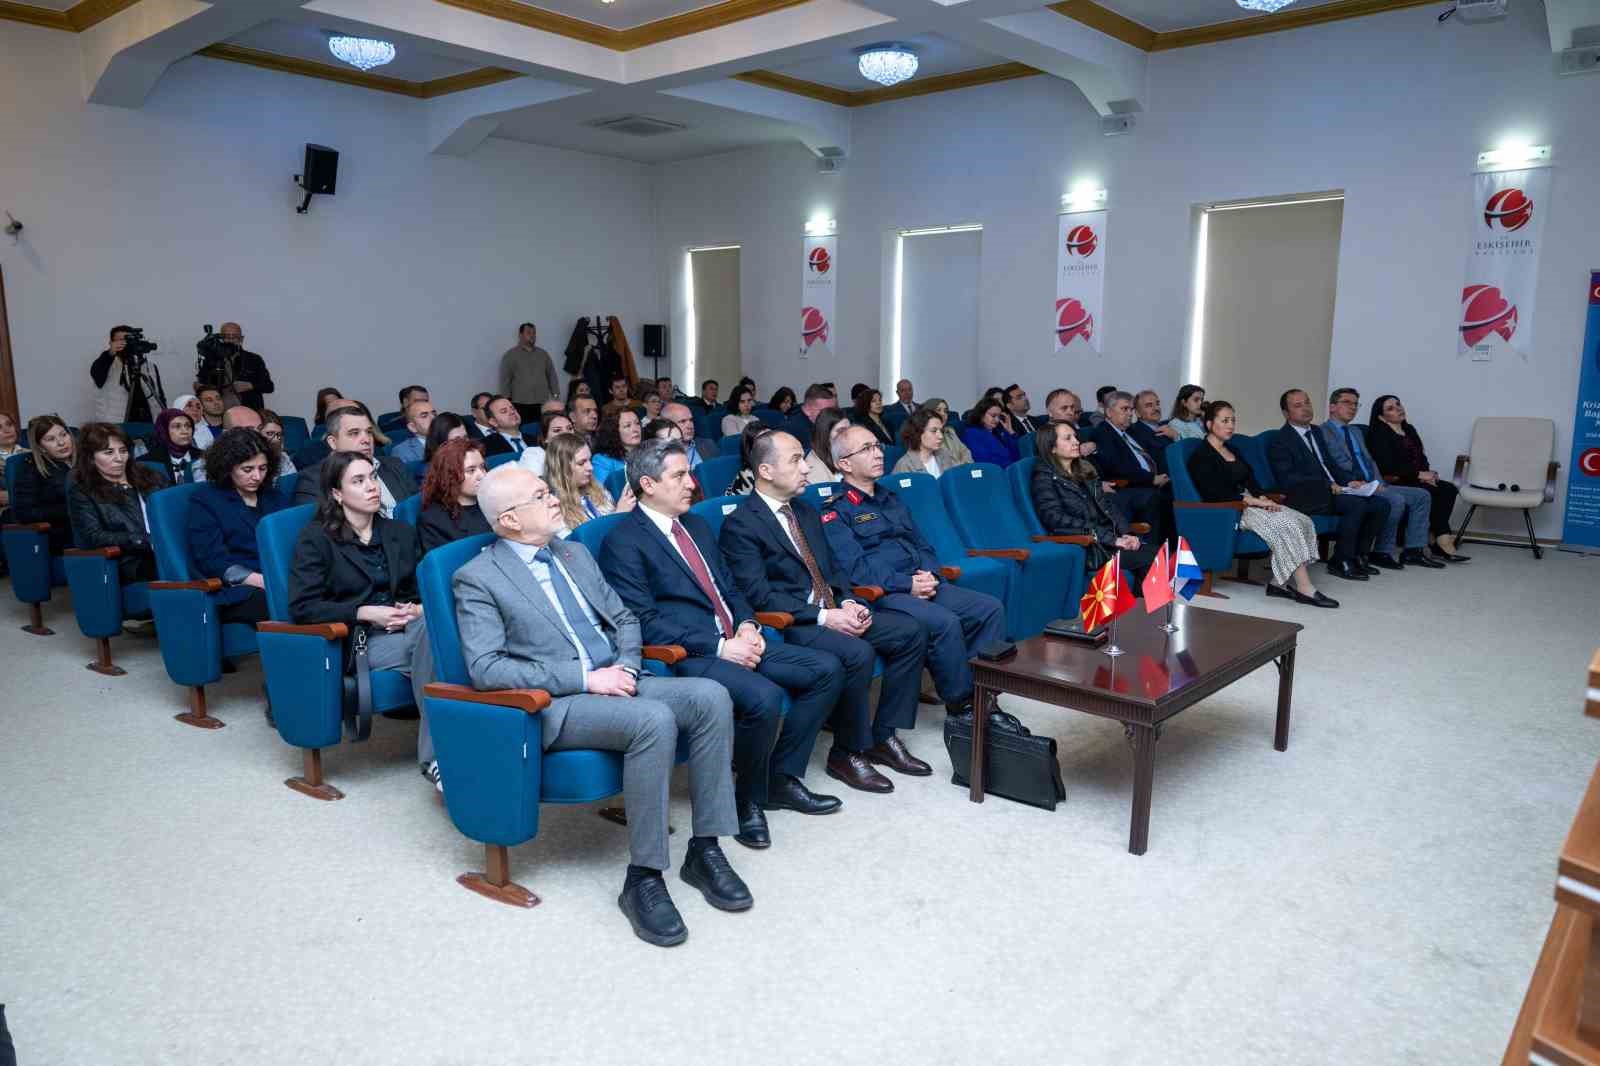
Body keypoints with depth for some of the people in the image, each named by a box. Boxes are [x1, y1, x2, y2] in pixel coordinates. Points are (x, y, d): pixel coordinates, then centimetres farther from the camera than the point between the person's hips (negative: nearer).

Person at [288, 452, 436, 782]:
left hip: (410, 628, 4)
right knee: (432, 643, -34)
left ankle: (434, 754, -36)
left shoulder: (401, 532, 21)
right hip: (359, 640, -4)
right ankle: (437, 753, -32)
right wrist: (365, 613, -13)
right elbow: (302, 607, -4)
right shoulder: (316, 538, 6)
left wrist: (417, 610, -6)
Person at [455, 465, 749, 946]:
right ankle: (643, 879, -21)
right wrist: (585, 679, -17)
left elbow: (624, 618, 22)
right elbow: (486, 669, -12)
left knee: (710, 696, -19)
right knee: (655, 719, -33)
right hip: (556, 705, -6)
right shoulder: (477, 578, -3)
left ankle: (705, 851, -10)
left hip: (616, 683, 7)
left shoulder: (576, 554, 18)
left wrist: (626, 665, -1)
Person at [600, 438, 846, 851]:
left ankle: (782, 777, 9)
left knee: (828, 668, -3)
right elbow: (646, 622, -14)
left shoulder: (697, 525, 19)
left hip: (735, 641, 9)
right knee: (764, 697, -32)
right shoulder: (623, 543, -7)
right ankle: (748, 800, -4)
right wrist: (719, 647, -17)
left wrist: (747, 625, 0)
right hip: (689, 656, -8)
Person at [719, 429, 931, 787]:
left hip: (833, 611, 8)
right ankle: (846, 754, -9)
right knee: (858, 653, -31)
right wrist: (822, 617, -21)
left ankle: (883, 736, 5)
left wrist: (847, 603, -3)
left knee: (910, 632, -5)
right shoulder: (740, 524, -9)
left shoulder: (807, 513, 17)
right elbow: (759, 595, -16)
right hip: (788, 624, -8)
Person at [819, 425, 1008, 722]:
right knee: (945, 622, -30)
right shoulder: (836, 512, -1)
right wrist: (907, 585, -17)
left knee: (991, 608, -9)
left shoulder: (892, 501, 23)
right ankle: (961, 704, -12)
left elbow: (923, 545, 21)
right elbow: (855, 567, -12)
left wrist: (930, 574, -1)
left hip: (924, 586, 8)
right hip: (880, 594, -8)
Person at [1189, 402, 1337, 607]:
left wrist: (1263, 498, -6)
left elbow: (1250, 482, 16)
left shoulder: (1233, 451, 22)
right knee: (1286, 524, -27)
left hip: (1250, 503, 8)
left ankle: (1279, 582, -17)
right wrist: (1255, 501, -19)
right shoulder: (1200, 456, -5)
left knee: (1303, 521, -14)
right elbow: (1215, 493, -16)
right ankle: (1303, 588, -25)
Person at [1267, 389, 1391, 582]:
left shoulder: (1315, 432, 20)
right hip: (1307, 498, -9)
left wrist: (1350, 480, 4)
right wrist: (1327, 485, -22)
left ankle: (1358, 556, 6)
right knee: (1356, 504, -28)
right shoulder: (1280, 442, -8)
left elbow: (1330, 464, 23)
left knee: (1381, 504, -5)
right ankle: (1340, 563, -15)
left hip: (1333, 489, 9)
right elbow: (1287, 480, -18)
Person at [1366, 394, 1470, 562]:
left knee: (1448, 489, -17)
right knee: (1431, 492, -27)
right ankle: (1443, 540, -18)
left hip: (1416, 479, 7)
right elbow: (1388, 466, -15)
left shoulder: (1409, 430, 19)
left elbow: (1421, 457, 18)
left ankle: (1436, 540, -22)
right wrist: (1419, 474, -15)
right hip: (1394, 482, -7)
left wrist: (1428, 473, -4)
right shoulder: (1379, 434, -6)